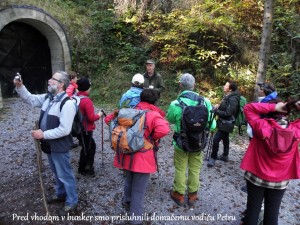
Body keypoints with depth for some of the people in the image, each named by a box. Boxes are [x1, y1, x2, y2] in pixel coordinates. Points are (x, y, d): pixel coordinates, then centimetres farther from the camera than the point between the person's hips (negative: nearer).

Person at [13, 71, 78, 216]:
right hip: (50, 144, 9)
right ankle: (60, 194, 47)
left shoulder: (67, 103, -26)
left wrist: (43, 134, -24)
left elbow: (64, 130, -29)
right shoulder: (48, 98, 3)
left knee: (65, 175, 7)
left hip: (59, 147, -9)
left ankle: (72, 202, 26)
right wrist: (19, 86, -3)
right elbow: (30, 99, 13)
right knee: (57, 172, 25)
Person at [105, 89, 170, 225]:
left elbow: (109, 119, 11)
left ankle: (127, 201, 54)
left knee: (129, 180, 31)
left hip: (126, 155, 6)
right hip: (143, 158, -6)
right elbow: (164, 130, -32)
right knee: (139, 189, 9)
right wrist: (152, 138, -13)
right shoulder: (153, 115, -14)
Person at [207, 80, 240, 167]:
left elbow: (228, 113, -27)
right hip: (224, 123, 10)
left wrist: (216, 111, -21)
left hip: (226, 124, -10)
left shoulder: (233, 99, -23)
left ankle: (213, 158, 2)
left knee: (216, 139, -11)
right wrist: (219, 106, 0)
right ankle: (225, 156, 35)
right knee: (225, 139, 20)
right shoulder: (227, 96, 7)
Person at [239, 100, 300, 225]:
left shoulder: (263, 127, -23)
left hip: (257, 177, -2)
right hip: (280, 181, 2)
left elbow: (248, 108, -14)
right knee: (272, 212, 20)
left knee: (253, 209, 17)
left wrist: (273, 107, -18)